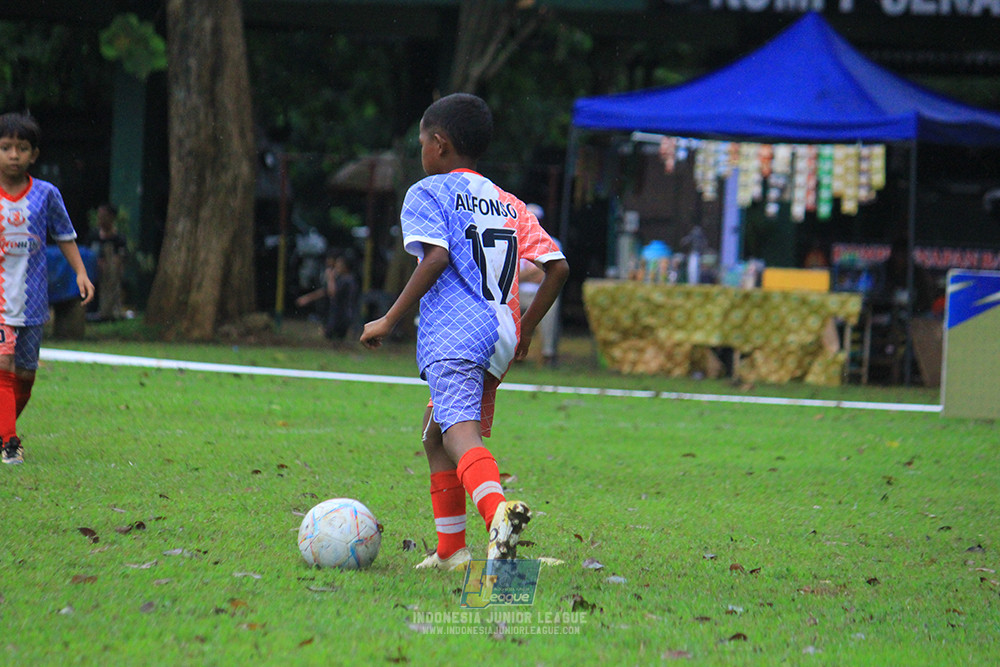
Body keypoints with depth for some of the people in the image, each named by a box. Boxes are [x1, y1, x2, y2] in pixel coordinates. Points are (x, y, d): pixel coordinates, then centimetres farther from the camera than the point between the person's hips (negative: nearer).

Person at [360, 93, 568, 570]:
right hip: (500, 340, 7)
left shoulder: (427, 193, 4)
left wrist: (389, 320, -7)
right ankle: (450, 550, 24)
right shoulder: (510, 204, 22)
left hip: (454, 336, -7)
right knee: (435, 429, 24)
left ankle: (497, 509, -53)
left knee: (460, 432, -24)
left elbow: (435, 258, -12)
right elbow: (557, 267, 13)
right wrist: (525, 330, 24)